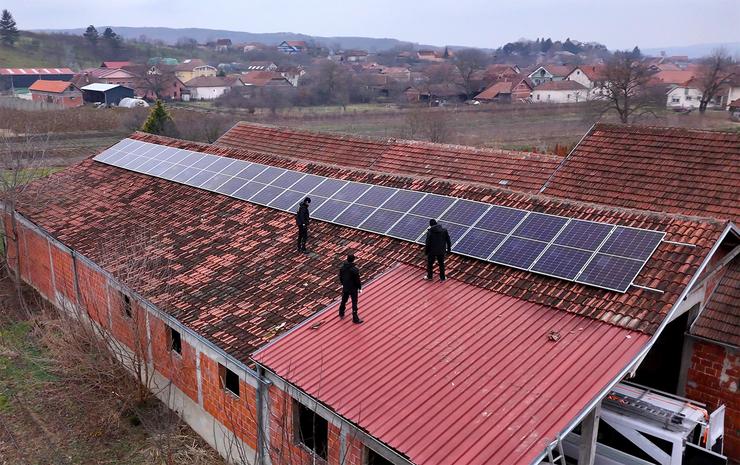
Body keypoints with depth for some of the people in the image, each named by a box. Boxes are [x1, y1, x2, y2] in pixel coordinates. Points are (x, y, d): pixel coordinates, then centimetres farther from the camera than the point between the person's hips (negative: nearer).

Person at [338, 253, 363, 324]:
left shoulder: (342, 267, -6)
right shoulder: (355, 269, -24)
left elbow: (340, 276, 7)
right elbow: (357, 280, -18)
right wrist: (360, 288, -5)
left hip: (345, 287, 6)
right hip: (353, 289, -6)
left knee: (344, 300, 24)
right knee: (354, 303, 5)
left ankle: (341, 314, 42)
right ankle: (355, 318, 11)